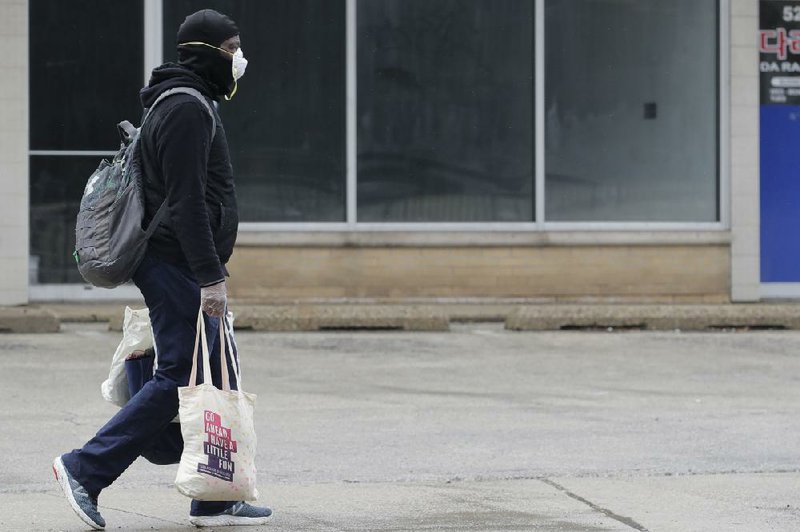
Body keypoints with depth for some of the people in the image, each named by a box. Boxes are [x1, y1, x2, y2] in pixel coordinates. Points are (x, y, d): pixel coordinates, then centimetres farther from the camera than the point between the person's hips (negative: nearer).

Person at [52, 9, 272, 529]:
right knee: (179, 377, -11)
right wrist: (210, 276, -24)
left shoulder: (196, 105, 20)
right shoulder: (186, 109, -14)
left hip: (184, 269, 11)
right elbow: (187, 202, -21)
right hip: (177, 266, -11)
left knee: (218, 376, 8)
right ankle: (86, 469, -8)